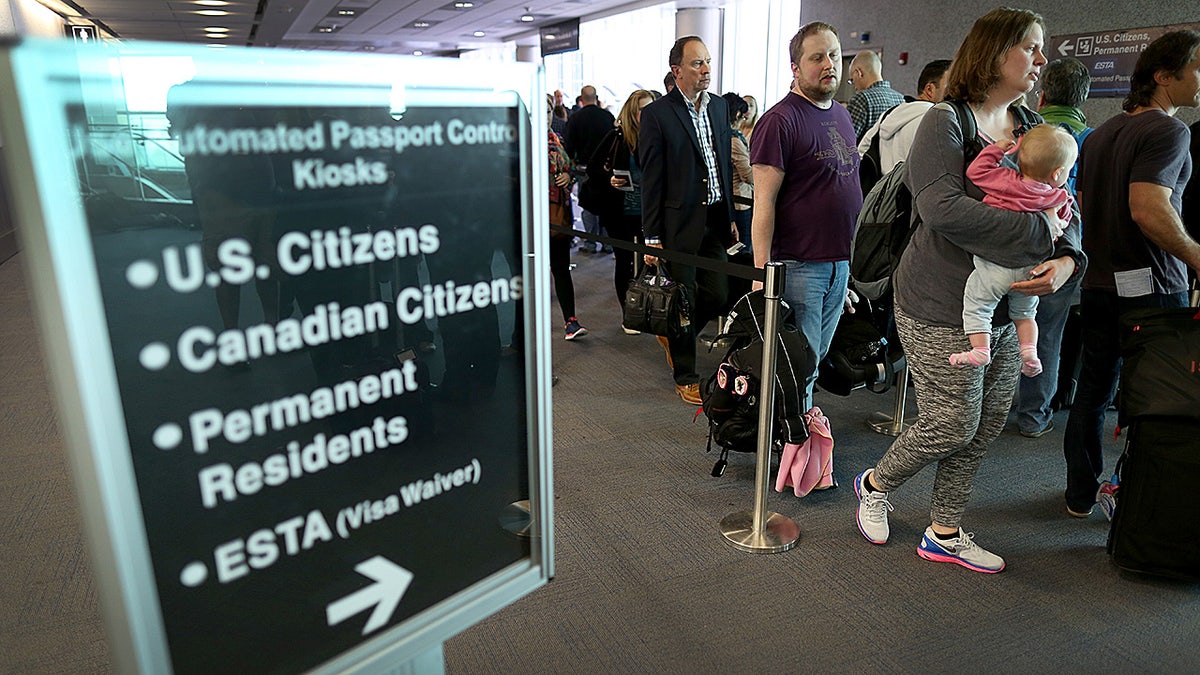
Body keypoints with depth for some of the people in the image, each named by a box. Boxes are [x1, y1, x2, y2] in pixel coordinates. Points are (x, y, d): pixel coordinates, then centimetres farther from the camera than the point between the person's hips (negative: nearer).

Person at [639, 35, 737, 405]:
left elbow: (726, 164, 15)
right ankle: (685, 377, 22)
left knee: (717, 296, 9)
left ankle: (674, 336, 37)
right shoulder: (657, 114, -8)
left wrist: (731, 217, 13)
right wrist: (652, 237, -10)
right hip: (679, 223, -6)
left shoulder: (720, 106, 10)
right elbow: (651, 181, -9)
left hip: (715, 220, 6)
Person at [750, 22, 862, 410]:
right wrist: (762, 271, -21)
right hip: (798, 263, -8)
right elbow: (764, 201, -16)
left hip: (841, 262, 8)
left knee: (817, 358, 16)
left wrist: (856, 254, 18)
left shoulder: (842, 116, 15)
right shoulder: (780, 120, -11)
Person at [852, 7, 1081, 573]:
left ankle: (944, 533, 29)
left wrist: (1066, 257, -7)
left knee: (986, 427, 12)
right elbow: (944, 209, -26)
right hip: (943, 309, -8)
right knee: (953, 424, -2)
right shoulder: (945, 123, -10)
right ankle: (875, 484, 27)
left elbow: (1066, 209, 15)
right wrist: (1039, 230, -19)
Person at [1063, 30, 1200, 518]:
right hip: (1150, 286, -8)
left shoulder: (1099, 134, 13)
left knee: (1093, 391, 14)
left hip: (1097, 283, 8)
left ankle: (1081, 495, 25)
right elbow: (1148, 209, -25)